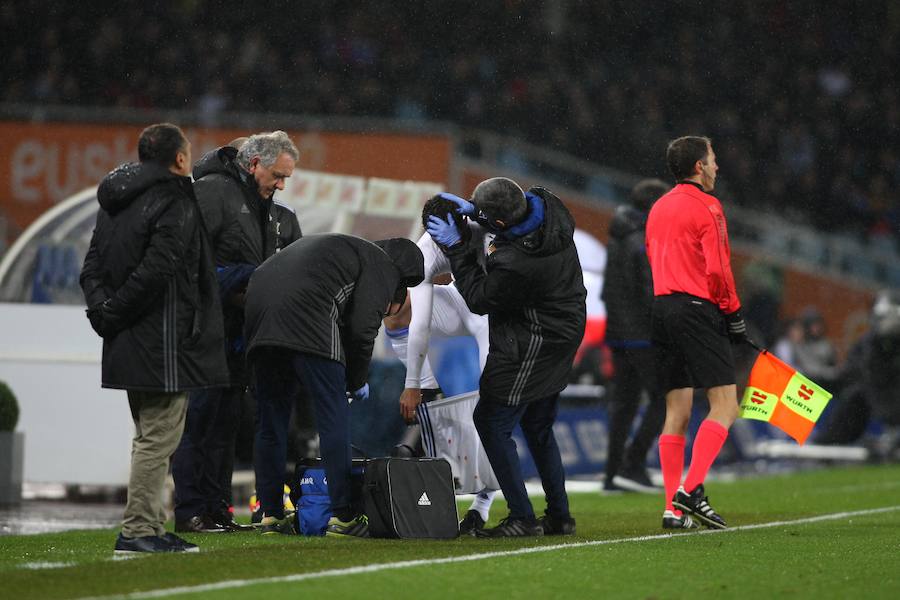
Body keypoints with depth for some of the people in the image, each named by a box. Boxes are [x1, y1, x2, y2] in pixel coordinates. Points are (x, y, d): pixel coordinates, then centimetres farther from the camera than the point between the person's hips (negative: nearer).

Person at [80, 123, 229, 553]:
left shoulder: (114, 202, 15)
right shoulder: (176, 203, -13)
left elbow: (93, 264, 11)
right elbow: (155, 270, -20)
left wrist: (101, 308, 0)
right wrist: (114, 314, -12)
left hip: (128, 342, 9)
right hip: (163, 341, -9)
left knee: (150, 436, 16)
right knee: (159, 436, -6)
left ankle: (150, 526, 18)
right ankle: (138, 530, -8)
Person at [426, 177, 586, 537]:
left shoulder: (515, 264, -32)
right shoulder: (546, 205, -8)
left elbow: (479, 299, -13)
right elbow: (518, 215, 18)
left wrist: (454, 247, -9)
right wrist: (475, 210, 5)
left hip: (531, 345, -10)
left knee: (492, 422, -2)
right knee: (538, 427, 19)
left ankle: (522, 518, -4)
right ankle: (559, 517, 23)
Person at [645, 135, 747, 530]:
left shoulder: (658, 209, 18)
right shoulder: (706, 206, -6)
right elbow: (717, 269, -13)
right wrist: (734, 314, -4)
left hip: (662, 306, 8)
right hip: (698, 310, -8)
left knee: (677, 410, 8)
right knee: (724, 405, -7)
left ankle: (673, 508, 3)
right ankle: (691, 489, -20)